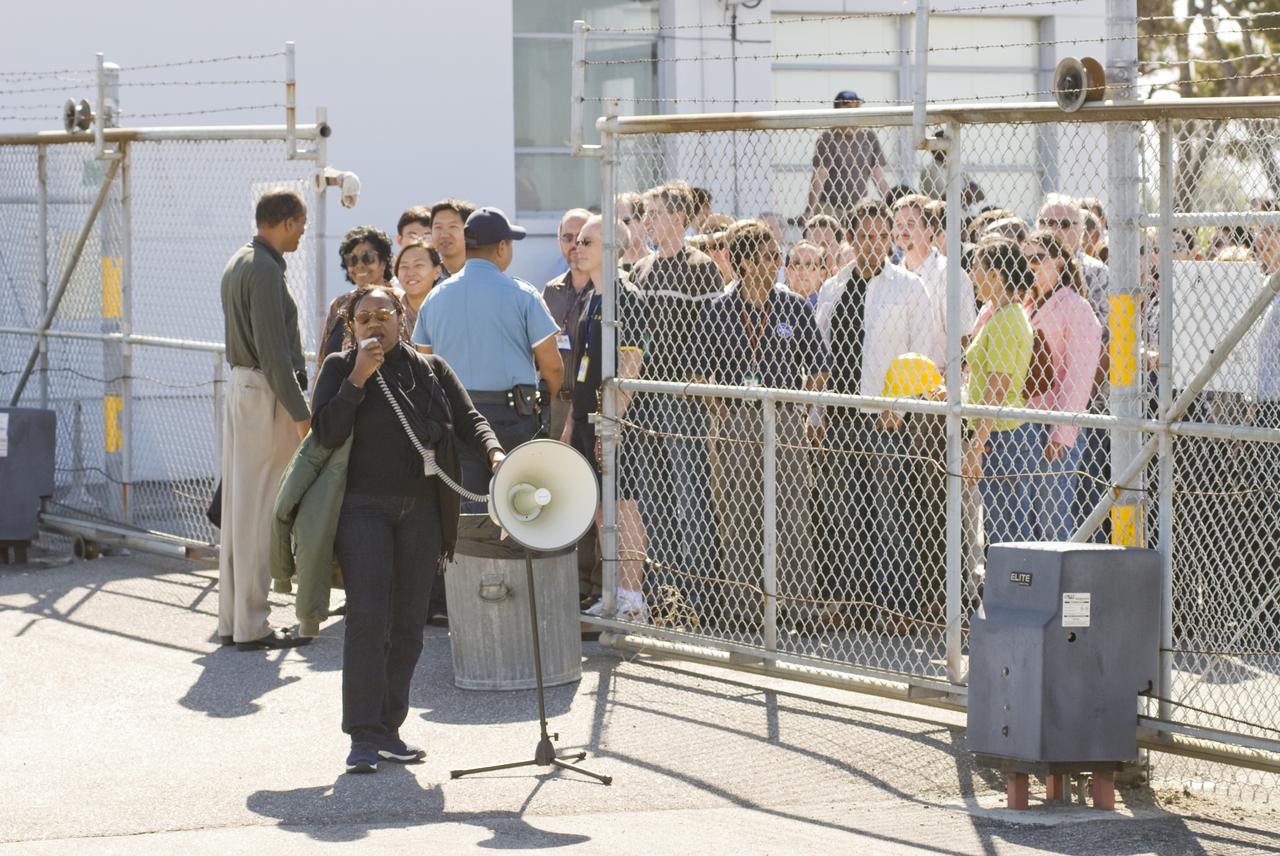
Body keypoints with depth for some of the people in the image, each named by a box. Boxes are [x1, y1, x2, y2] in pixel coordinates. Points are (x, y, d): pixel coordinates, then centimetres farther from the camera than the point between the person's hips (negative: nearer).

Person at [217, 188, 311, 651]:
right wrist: (300, 413, -18)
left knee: (238, 505, 12)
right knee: (259, 510, -6)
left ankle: (232, 619, 16)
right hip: (266, 393, -10)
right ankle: (251, 625, -2)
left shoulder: (238, 263, 15)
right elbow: (273, 350, -21)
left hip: (239, 386, 10)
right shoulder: (264, 270, -16)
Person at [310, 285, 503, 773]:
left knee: (409, 623, 6)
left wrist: (493, 453, -15)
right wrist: (358, 378, -17)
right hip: (364, 508, -4)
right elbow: (327, 433, -10)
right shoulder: (339, 369, 2)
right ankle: (363, 734, -15)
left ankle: (388, 728, 15)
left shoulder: (430, 370, 11)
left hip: (421, 509, 4)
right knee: (367, 618, -15)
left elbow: (468, 420, 5)